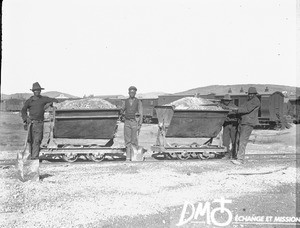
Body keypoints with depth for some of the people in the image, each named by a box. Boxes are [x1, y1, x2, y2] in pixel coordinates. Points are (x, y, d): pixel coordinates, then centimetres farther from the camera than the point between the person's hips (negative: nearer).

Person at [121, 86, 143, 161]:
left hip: (135, 122, -3)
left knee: (134, 140, -5)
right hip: (127, 122, 3)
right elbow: (122, 111, 22)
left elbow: (141, 114, -6)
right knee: (127, 141, -1)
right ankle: (128, 158, 2)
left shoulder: (138, 102, -2)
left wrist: (140, 125, -14)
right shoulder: (126, 101, 8)